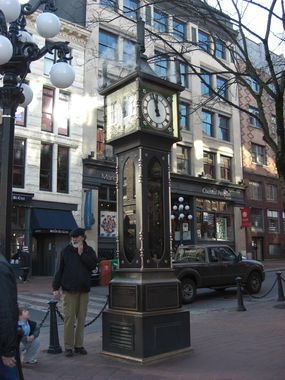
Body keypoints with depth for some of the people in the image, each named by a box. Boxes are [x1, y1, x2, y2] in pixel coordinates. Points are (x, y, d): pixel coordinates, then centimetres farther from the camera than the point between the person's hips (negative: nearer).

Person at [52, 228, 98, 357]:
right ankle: (69, 347, 7)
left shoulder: (89, 251, 7)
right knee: (69, 318, -3)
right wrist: (56, 288, -2)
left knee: (81, 318, 7)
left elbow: (93, 265, -8)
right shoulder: (66, 251, 2)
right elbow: (59, 270, 2)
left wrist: (82, 254, -12)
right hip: (69, 289, -2)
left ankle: (78, 345, 19)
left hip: (84, 289, 2)